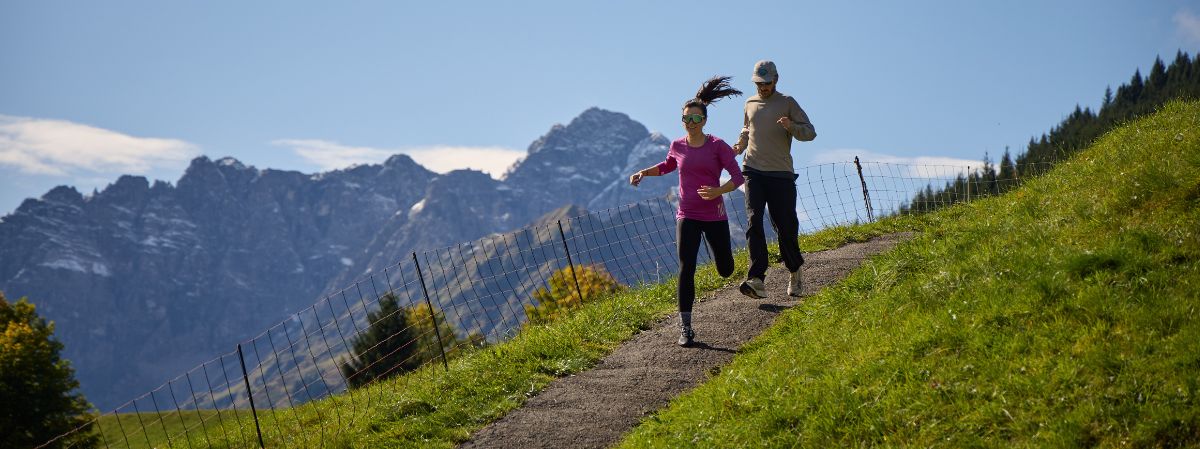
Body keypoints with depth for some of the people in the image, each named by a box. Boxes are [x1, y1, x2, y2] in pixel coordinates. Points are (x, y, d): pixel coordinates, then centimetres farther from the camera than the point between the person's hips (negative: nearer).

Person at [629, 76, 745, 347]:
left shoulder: (717, 146, -7)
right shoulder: (677, 146, 3)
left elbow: (737, 177, -7)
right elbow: (668, 165, 26)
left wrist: (719, 191, -26)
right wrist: (644, 173, 11)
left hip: (715, 217, -1)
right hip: (687, 217, 1)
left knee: (725, 270, 13)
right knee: (686, 270, -12)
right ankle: (685, 328, -10)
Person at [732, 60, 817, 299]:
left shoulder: (787, 103, 3)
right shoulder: (750, 103, 14)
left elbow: (810, 132, -1)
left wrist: (792, 127, -22)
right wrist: (740, 144, 10)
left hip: (781, 174, -2)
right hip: (753, 172, 2)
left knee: (786, 226, 3)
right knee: (754, 222, -14)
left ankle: (795, 272, 29)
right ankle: (756, 281, -23)